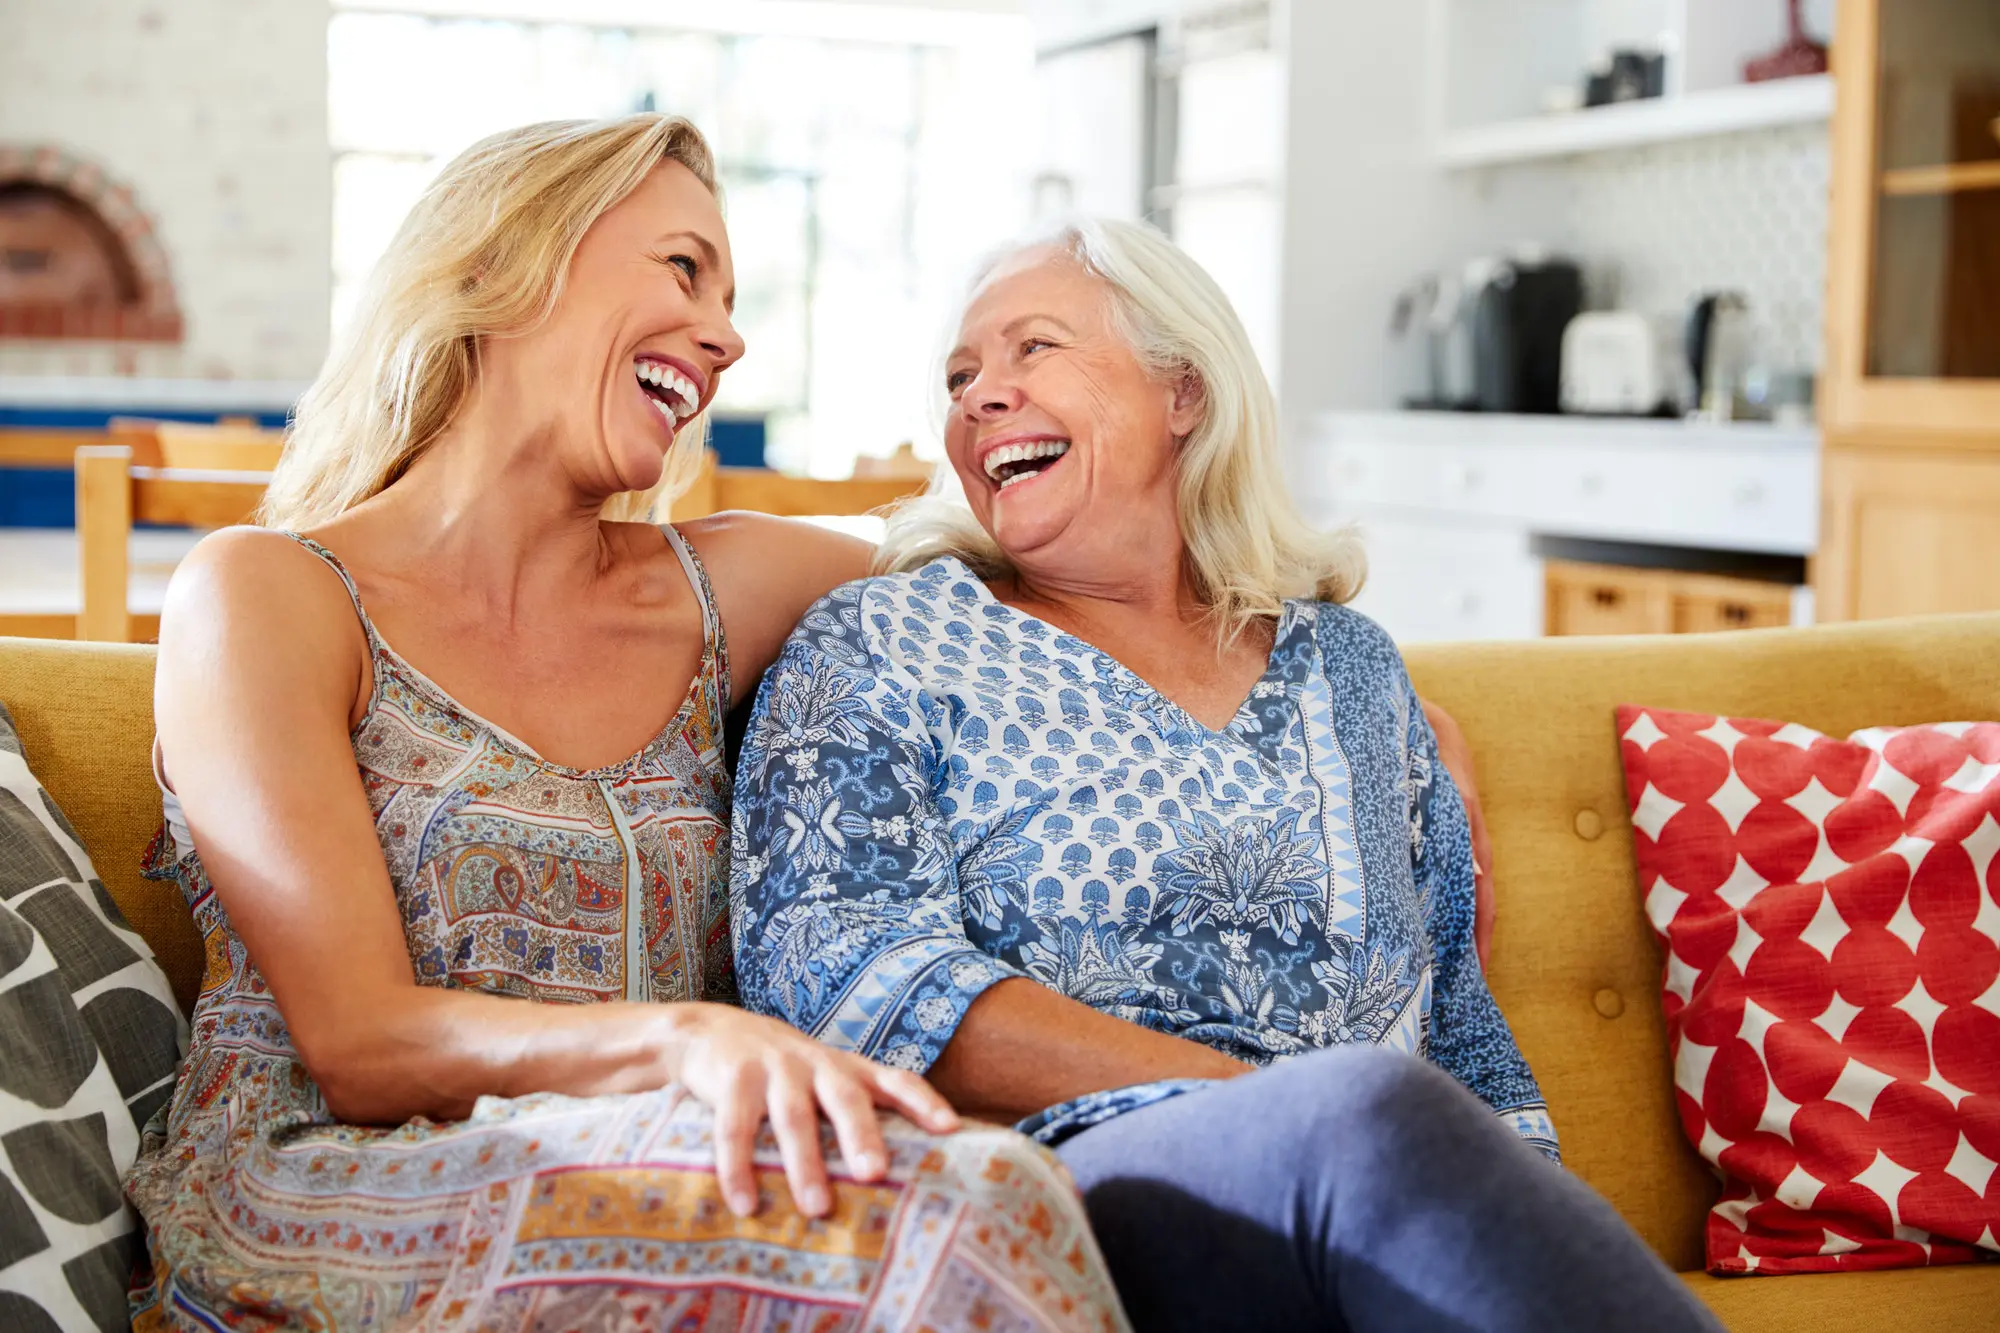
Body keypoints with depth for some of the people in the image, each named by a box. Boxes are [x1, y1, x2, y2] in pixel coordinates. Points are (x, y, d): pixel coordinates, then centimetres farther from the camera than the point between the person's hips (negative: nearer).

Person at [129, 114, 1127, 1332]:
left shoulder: (714, 595, 13)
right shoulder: (264, 597, -1)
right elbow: (361, 1045, -11)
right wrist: (682, 1038, -26)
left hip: (642, 1208, 5)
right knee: (966, 1201, -31)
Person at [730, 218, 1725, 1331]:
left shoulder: (1348, 666, 20)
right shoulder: (881, 645, 9)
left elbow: (1459, 1020, 21)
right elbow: (832, 967, -7)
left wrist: (1524, 1210, -3)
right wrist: (1307, 1110, -16)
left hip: (1372, 1219, 3)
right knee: (1364, 1113, -34)